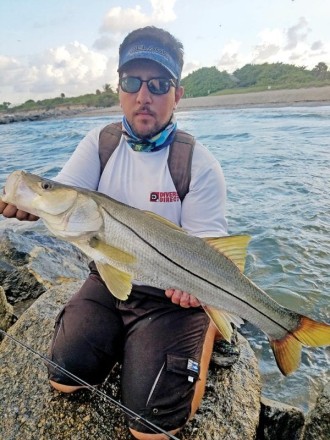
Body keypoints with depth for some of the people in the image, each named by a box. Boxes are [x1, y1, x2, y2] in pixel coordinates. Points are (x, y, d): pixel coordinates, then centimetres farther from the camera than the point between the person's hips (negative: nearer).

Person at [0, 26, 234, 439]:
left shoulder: (198, 162, -14)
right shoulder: (99, 142, -1)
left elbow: (208, 245, -15)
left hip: (172, 295, -3)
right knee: (64, 377, 1)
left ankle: (205, 331, 20)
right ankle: (123, 338, 28)